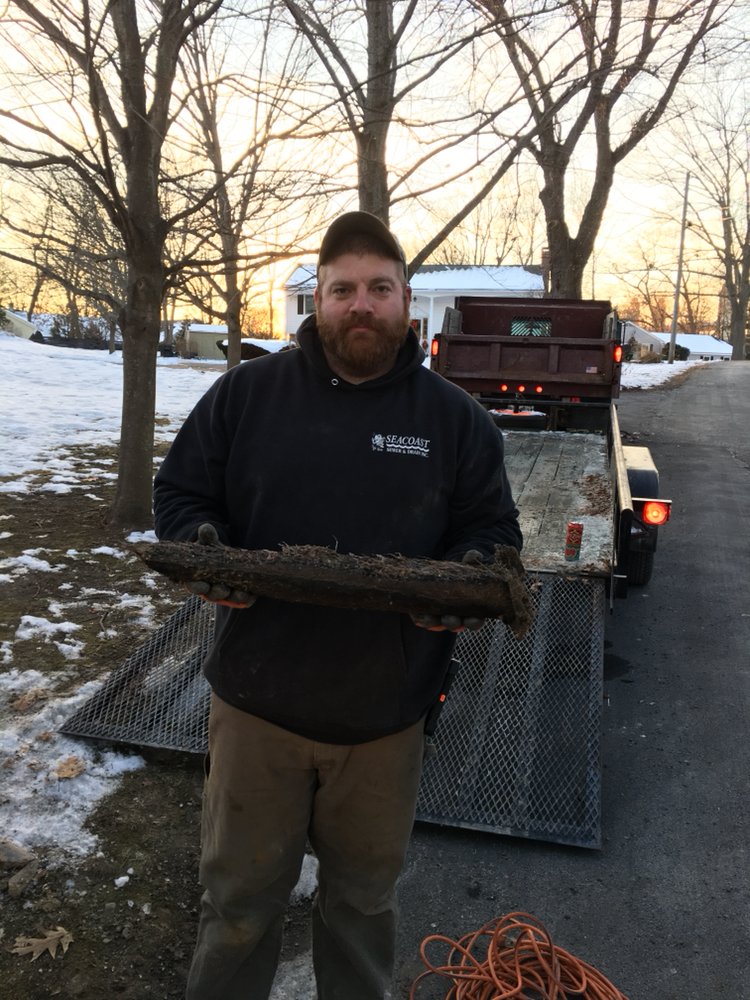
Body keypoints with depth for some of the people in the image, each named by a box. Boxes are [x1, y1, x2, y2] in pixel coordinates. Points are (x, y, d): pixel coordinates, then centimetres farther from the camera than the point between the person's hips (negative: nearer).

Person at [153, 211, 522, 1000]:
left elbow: (492, 528, 5)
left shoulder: (456, 417, -1)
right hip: (258, 703, 0)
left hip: (387, 715, 1)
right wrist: (205, 555, -16)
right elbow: (179, 492, 4)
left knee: (364, 896, 25)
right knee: (241, 898, 20)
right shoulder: (247, 391, -3)